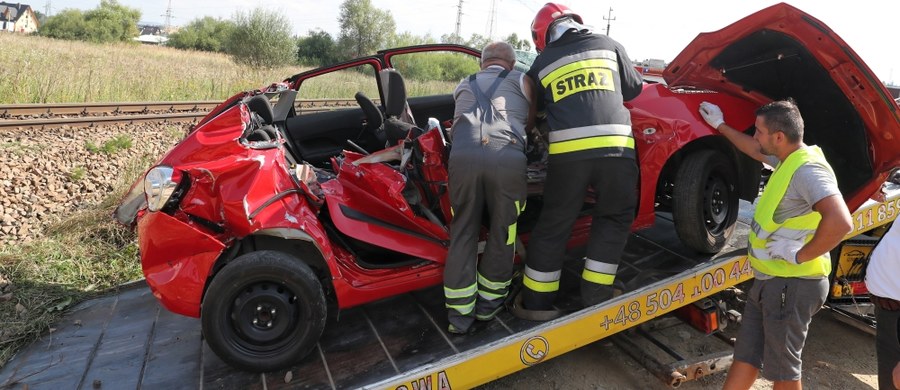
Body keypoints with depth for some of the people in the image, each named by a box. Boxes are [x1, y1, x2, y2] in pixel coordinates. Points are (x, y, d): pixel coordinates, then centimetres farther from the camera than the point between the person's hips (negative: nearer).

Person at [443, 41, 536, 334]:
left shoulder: (463, 85, 34)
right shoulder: (521, 80, 27)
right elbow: (530, 121, 35)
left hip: (463, 156, 2)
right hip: (508, 158, -2)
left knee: (463, 233, 13)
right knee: (502, 232, 15)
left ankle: (459, 314, 15)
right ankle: (489, 302, 27)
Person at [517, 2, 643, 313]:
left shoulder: (543, 62, 14)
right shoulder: (609, 45, 16)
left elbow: (534, 107, 25)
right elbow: (633, 89, 25)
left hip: (568, 151, 0)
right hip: (615, 147, 1)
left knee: (553, 225, 11)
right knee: (614, 219, 18)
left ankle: (536, 302, 19)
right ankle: (596, 296, 17)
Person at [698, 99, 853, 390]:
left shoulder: (807, 169, -23)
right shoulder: (787, 159, 8)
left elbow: (840, 222, -36)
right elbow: (755, 151, 30)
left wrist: (798, 254, -25)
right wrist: (720, 125, 36)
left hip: (792, 285, -9)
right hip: (769, 280, 9)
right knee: (746, 355, 18)